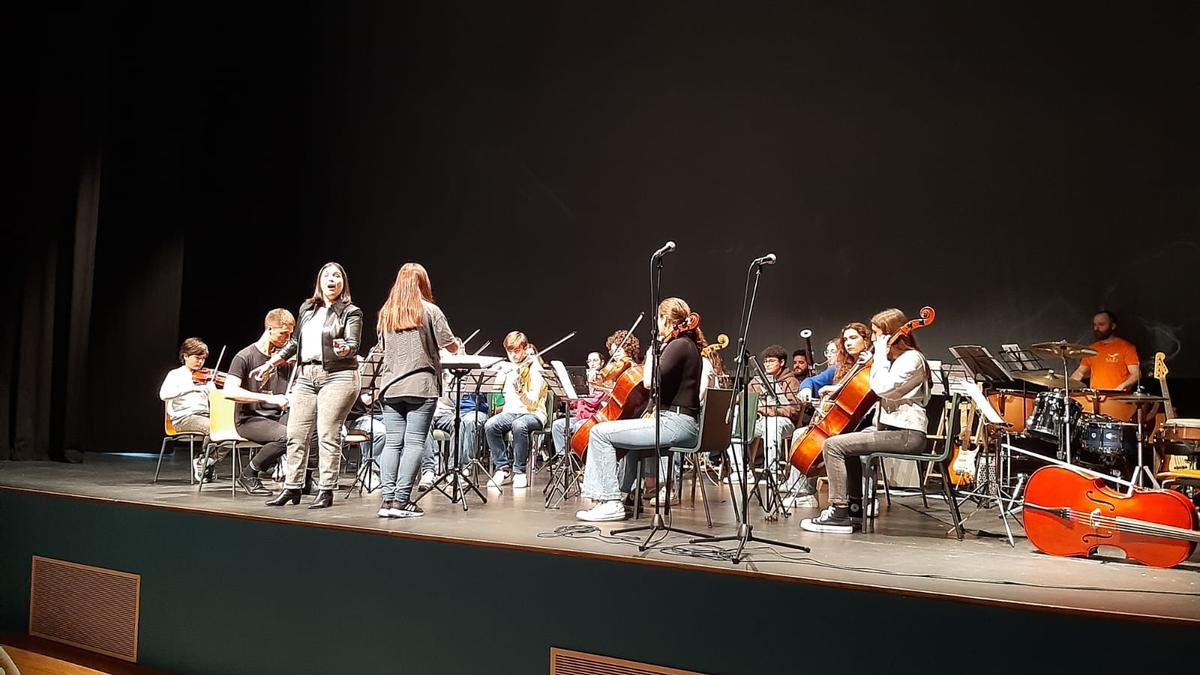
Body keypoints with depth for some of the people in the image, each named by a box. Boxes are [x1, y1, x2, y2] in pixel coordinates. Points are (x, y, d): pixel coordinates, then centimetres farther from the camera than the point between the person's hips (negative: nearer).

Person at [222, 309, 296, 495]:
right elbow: (229, 391, -21)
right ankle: (248, 474, -9)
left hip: (278, 417, 5)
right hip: (249, 419, -4)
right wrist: (269, 398, -30)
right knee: (286, 436, -34)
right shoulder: (245, 357, -7)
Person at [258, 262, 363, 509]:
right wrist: (269, 364, 20)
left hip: (337, 376, -6)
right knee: (295, 434, 5)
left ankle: (326, 491, 1)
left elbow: (353, 344, -11)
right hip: (306, 376, 6)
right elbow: (295, 342, 22)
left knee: (328, 435, -7)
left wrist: (344, 349, -34)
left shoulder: (351, 312, 0)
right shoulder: (307, 308, 16)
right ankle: (292, 488, 16)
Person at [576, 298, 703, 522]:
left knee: (601, 432, -10)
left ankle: (612, 503, -8)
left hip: (676, 423, -11)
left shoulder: (679, 345, -13)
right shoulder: (687, 345, 16)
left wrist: (651, 353, -9)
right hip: (679, 422, 11)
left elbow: (650, 381, -23)